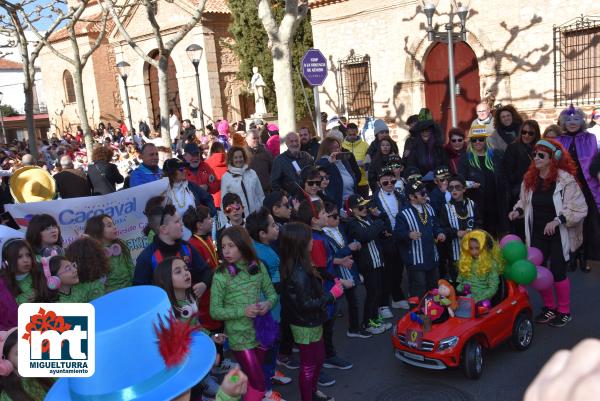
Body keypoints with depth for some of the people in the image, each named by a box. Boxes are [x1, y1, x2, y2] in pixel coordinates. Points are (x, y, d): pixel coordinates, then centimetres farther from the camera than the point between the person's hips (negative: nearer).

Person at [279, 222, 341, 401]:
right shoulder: (299, 274, -30)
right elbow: (306, 304, -28)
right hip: (306, 326, -9)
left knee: (319, 358, 26)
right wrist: (332, 295, -19)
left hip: (312, 323, 9)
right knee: (308, 365, 10)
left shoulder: (297, 266, -2)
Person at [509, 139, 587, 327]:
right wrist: (518, 210, -3)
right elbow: (525, 201, 17)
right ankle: (549, 308, 27)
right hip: (537, 234, 5)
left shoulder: (566, 180, -15)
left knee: (558, 273, 0)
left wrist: (557, 220, -26)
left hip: (559, 235, -5)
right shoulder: (530, 178, 1)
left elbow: (579, 209, -16)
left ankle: (564, 311, 22)